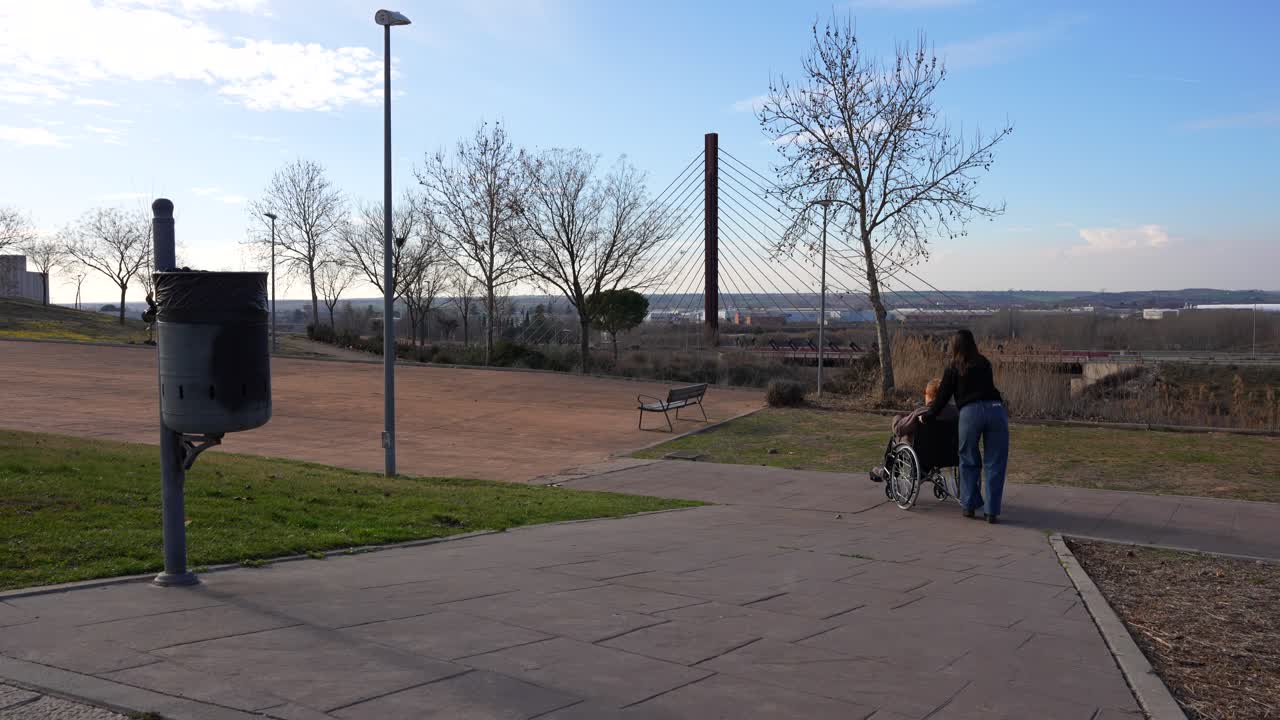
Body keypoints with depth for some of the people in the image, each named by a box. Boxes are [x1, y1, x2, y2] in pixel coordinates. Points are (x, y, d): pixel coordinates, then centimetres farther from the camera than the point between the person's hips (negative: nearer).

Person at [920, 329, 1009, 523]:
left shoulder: (953, 369, 13)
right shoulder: (985, 364, 22)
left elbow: (943, 397, 14)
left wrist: (927, 416, 29)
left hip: (970, 412, -2)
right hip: (996, 409, 2)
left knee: (969, 461, 15)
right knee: (995, 463, 6)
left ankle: (969, 505, 17)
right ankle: (991, 511, 5)